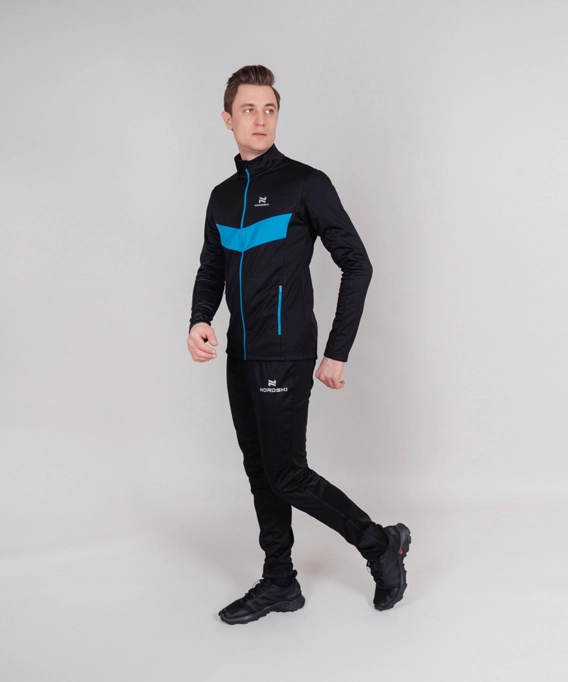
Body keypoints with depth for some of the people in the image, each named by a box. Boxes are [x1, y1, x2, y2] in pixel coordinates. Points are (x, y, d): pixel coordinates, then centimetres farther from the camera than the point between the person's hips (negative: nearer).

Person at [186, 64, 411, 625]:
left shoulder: (306, 184, -7)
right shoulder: (222, 197, 13)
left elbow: (356, 264, -8)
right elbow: (211, 271, 20)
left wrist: (337, 352, -11)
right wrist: (199, 322, -2)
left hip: (285, 355, -7)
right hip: (240, 356, 7)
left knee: (286, 474, -7)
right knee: (259, 471, 11)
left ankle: (381, 543, 12)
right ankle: (279, 583, 24)